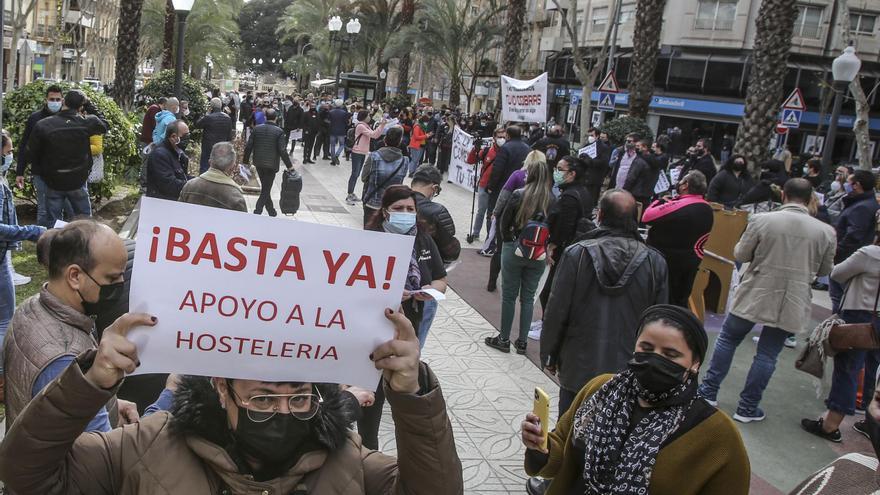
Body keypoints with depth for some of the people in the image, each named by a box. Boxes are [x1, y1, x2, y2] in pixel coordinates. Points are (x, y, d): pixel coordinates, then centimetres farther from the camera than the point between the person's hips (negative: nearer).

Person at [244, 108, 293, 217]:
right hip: (272, 164, -4)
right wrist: (289, 166, -7)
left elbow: (248, 146, -1)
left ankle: (271, 210, 31)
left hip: (259, 163, 4)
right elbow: (282, 150, -15)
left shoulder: (257, 129, -2)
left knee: (265, 188, 20)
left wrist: (246, 161, 10)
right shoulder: (279, 131, -12)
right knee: (266, 189, 4)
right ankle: (257, 211, -6)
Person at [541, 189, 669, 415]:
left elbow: (556, 312, -8)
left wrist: (549, 354, 7)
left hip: (579, 369, -1)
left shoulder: (577, 254, -13)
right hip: (629, 372, 1)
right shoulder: (655, 263, -6)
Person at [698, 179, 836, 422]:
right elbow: (824, 270, 8)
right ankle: (747, 407, 16)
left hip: (755, 296, -1)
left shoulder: (761, 220, -11)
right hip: (791, 304, 1)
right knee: (768, 354, 10)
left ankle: (709, 391, 22)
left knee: (728, 339, 17)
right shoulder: (826, 232, -4)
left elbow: (740, 255, -3)